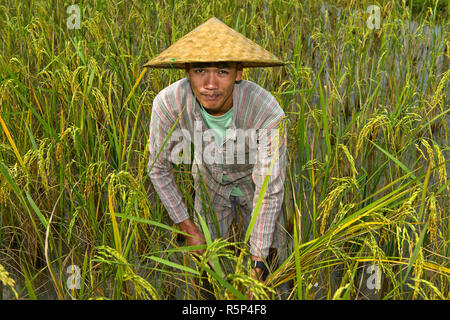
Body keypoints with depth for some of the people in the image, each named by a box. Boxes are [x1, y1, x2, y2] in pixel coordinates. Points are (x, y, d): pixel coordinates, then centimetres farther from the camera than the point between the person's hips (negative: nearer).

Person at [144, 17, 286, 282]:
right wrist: (188, 228, -14)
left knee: (266, 255, 15)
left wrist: (258, 261, -26)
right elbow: (159, 167, -18)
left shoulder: (268, 112, -43)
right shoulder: (168, 103, -37)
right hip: (210, 178, 2)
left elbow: (270, 190, -31)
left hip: (254, 179, -1)